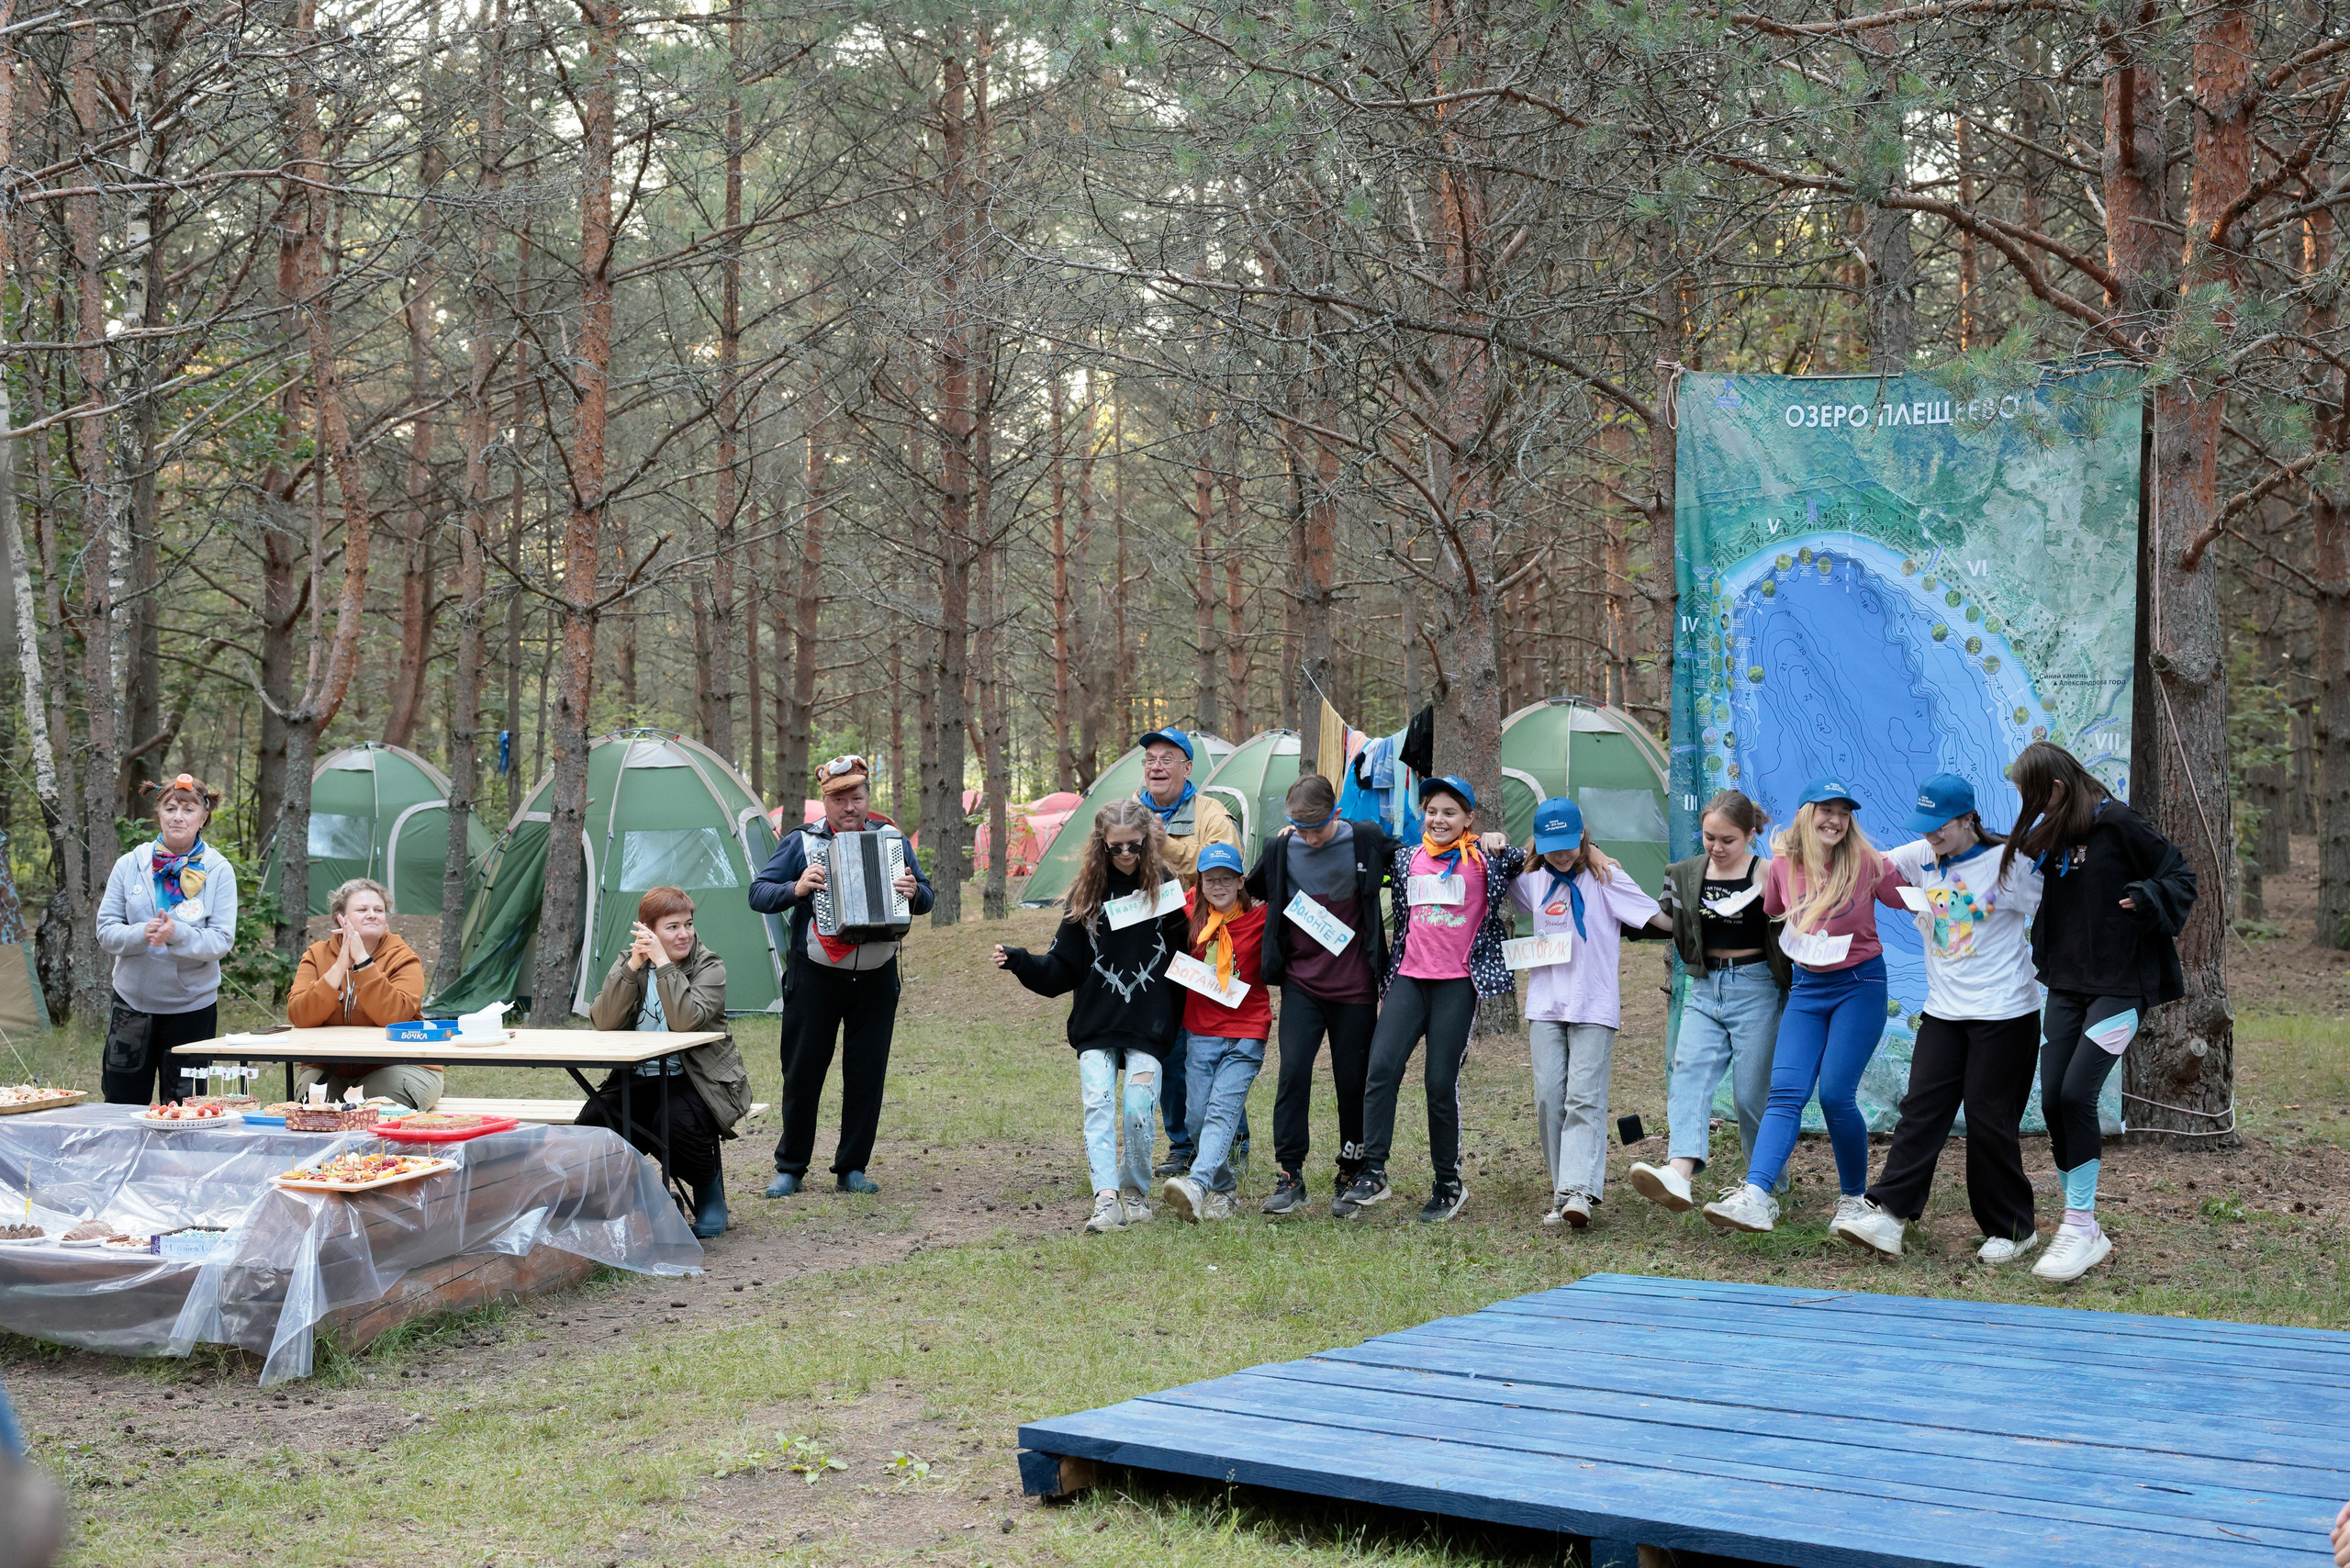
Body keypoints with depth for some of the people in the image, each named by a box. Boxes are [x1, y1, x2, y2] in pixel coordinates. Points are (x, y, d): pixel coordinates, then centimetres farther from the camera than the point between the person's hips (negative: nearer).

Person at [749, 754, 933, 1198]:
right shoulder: (802, 841, -1)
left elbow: (925, 898, 9)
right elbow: (759, 894, -5)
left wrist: (914, 892, -15)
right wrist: (796, 889, -24)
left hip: (876, 978, 2)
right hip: (814, 976, -2)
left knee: (867, 1075, 5)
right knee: (802, 1073, 3)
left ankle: (852, 1169, 16)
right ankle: (790, 1169, 16)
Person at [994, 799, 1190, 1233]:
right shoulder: (1087, 893, 8)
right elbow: (1061, 968, 8)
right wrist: (1021, 962, -7)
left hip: (1150, 1023, -2)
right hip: (1095, 1023, 2)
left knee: (1137, 1109, -9)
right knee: (1098, 1106, -12)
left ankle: (1136, 1194, 12)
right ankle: (1106, 1201, -16)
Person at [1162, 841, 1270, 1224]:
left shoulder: (1259, 917, 0)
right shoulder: (1190, 913, 8)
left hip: (1246, 1034, -4)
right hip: (1199, 1032, 4)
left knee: (1223, 1110, -18)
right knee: (1198, 1117, 1)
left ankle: (1196, 1185, -36)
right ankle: (1223, 1189, 19)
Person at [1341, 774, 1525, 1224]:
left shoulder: (1482, 859, 4)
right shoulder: (1406, 858, 13)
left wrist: (1501, 845, -7)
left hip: (1457, 983, -3)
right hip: (1409, 978, 3)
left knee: (1441, 1082, -3)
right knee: (1381, 1068, -12)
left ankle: (1448, 1183, 12)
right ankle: (1372, 1174, -7)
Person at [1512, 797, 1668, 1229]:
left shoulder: (1605, 879, 0)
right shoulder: (1533, 882, 12)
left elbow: (1661, 918, -2)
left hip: (1594, 1006, -4)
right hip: (1545, 1006, 4)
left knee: (1584, 1096, -13)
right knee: (1549, 1097, -2)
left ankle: (1579, 1190, -21)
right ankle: (1561, 1193, 4)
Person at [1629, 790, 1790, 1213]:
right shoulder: (1685, 874, 7)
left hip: (1756, 989, -4)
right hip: (1705, 990, 4)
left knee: (1752, 1093, -1)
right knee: (1689, 1074, -17)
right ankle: (1679, 1175, -34)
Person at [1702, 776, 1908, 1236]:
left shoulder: (1867, 863, -6)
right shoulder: (1783, 865, 2)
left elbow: (1911, 903, 2)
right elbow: (1769, 914, 20)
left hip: (1860, 985, -3)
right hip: (1807, 989, 3)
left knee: (1836, 1094, -12)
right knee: (1785, 1092, -11)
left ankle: (1854, 1197, 9)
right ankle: (1755, 1197, -24)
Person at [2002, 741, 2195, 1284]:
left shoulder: (2119, 825, -11)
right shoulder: (2050, 836, 11)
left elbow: (2181, 877, -7)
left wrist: (2146, 900, -24)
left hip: (2120, 984, -7)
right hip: (2066, 985, 7)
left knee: (2077, 1093, -17)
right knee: (2053, 1101, 0)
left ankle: (2080, 1229, -7)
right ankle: (2085, 1234, 10)